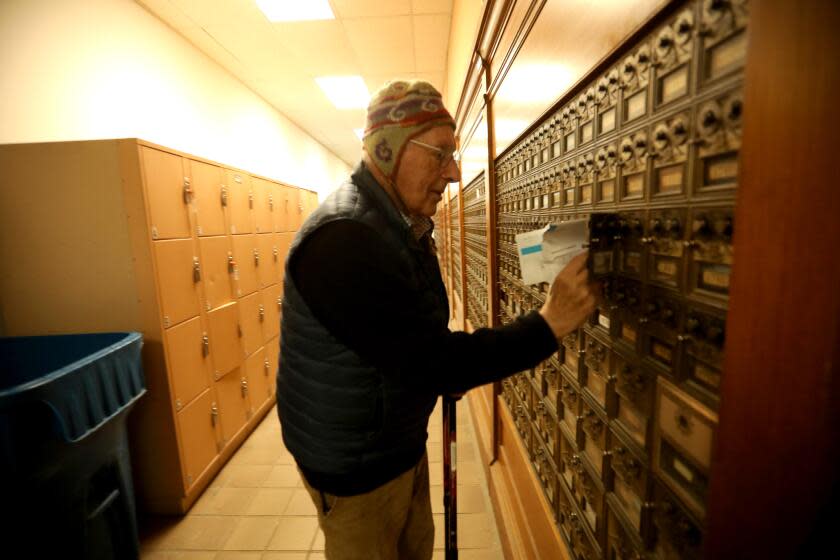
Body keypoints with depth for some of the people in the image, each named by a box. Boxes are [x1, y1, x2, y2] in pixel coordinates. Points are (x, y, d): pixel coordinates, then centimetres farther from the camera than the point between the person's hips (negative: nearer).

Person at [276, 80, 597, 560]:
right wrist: (548, 326, -29)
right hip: (355, 464, -8)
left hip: (400, 440, 8)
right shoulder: (343, 239, -31)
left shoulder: (402, 225, 3)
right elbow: (429, 362, -31)